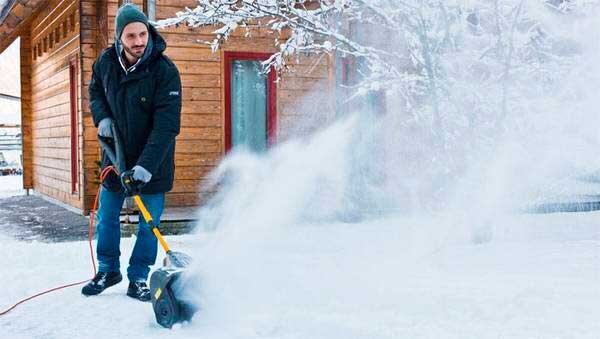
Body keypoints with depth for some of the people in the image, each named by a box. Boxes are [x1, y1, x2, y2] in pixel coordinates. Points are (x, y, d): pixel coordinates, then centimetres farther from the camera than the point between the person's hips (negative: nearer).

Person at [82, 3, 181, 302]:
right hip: (116, 153, 4)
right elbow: (95, 91, 16)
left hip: (152, 162, -4)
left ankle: (138, 278, 18)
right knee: (106, 217, 13)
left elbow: (167, 125, -26)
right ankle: (108, 271, 31)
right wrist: (102, 117, -5)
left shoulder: (165, 71, -21)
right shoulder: (106, 62, -7)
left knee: (149, 224, 3)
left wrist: (147, 164, -34)